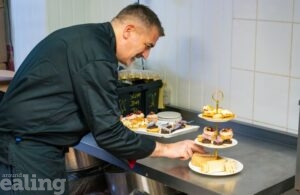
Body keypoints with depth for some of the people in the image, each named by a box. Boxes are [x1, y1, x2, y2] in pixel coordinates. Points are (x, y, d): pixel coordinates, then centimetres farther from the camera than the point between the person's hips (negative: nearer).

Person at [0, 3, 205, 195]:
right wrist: (166, 149, -11)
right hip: (29, 150, -10)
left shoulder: (86, 38, 10)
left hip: (28, 144, 10)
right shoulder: (97, 56, -21)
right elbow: (108, 134, -20)